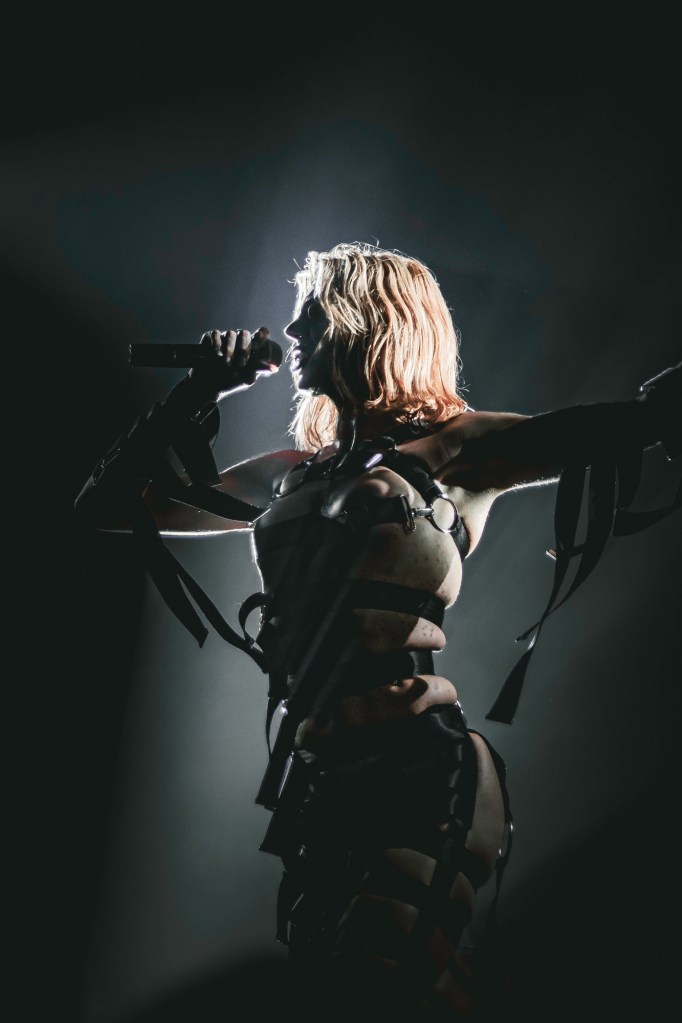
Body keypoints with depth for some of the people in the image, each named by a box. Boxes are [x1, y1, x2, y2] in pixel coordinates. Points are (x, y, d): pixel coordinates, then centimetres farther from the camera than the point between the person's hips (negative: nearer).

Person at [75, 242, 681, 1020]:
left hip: (416, 775, -6)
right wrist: (199, 392, 15)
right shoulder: (293, 474, 17)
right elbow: (106, 506, 21)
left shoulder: (455, 448, 1)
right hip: (324, 779, 7)